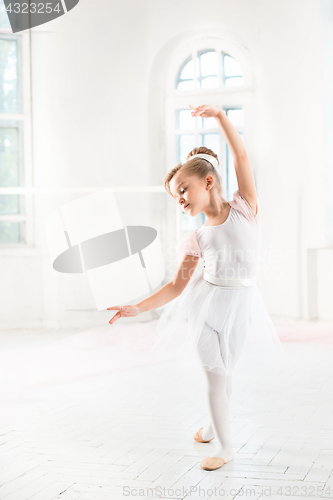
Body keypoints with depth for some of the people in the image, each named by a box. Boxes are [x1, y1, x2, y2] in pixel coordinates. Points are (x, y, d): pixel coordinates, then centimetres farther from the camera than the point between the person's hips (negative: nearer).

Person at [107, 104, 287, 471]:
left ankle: (214, 423, 31)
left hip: (239, 305, -2)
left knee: (224, 371, 7)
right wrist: (138, 307, -3)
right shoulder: (197, 239, 3)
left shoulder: (243, 207, -2)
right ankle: (223, 445, 23)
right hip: (205, 303, 2)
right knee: (215, 372, 5)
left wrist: (220, 116, -20)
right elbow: (178, 285, 4)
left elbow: (241, 157, -10)